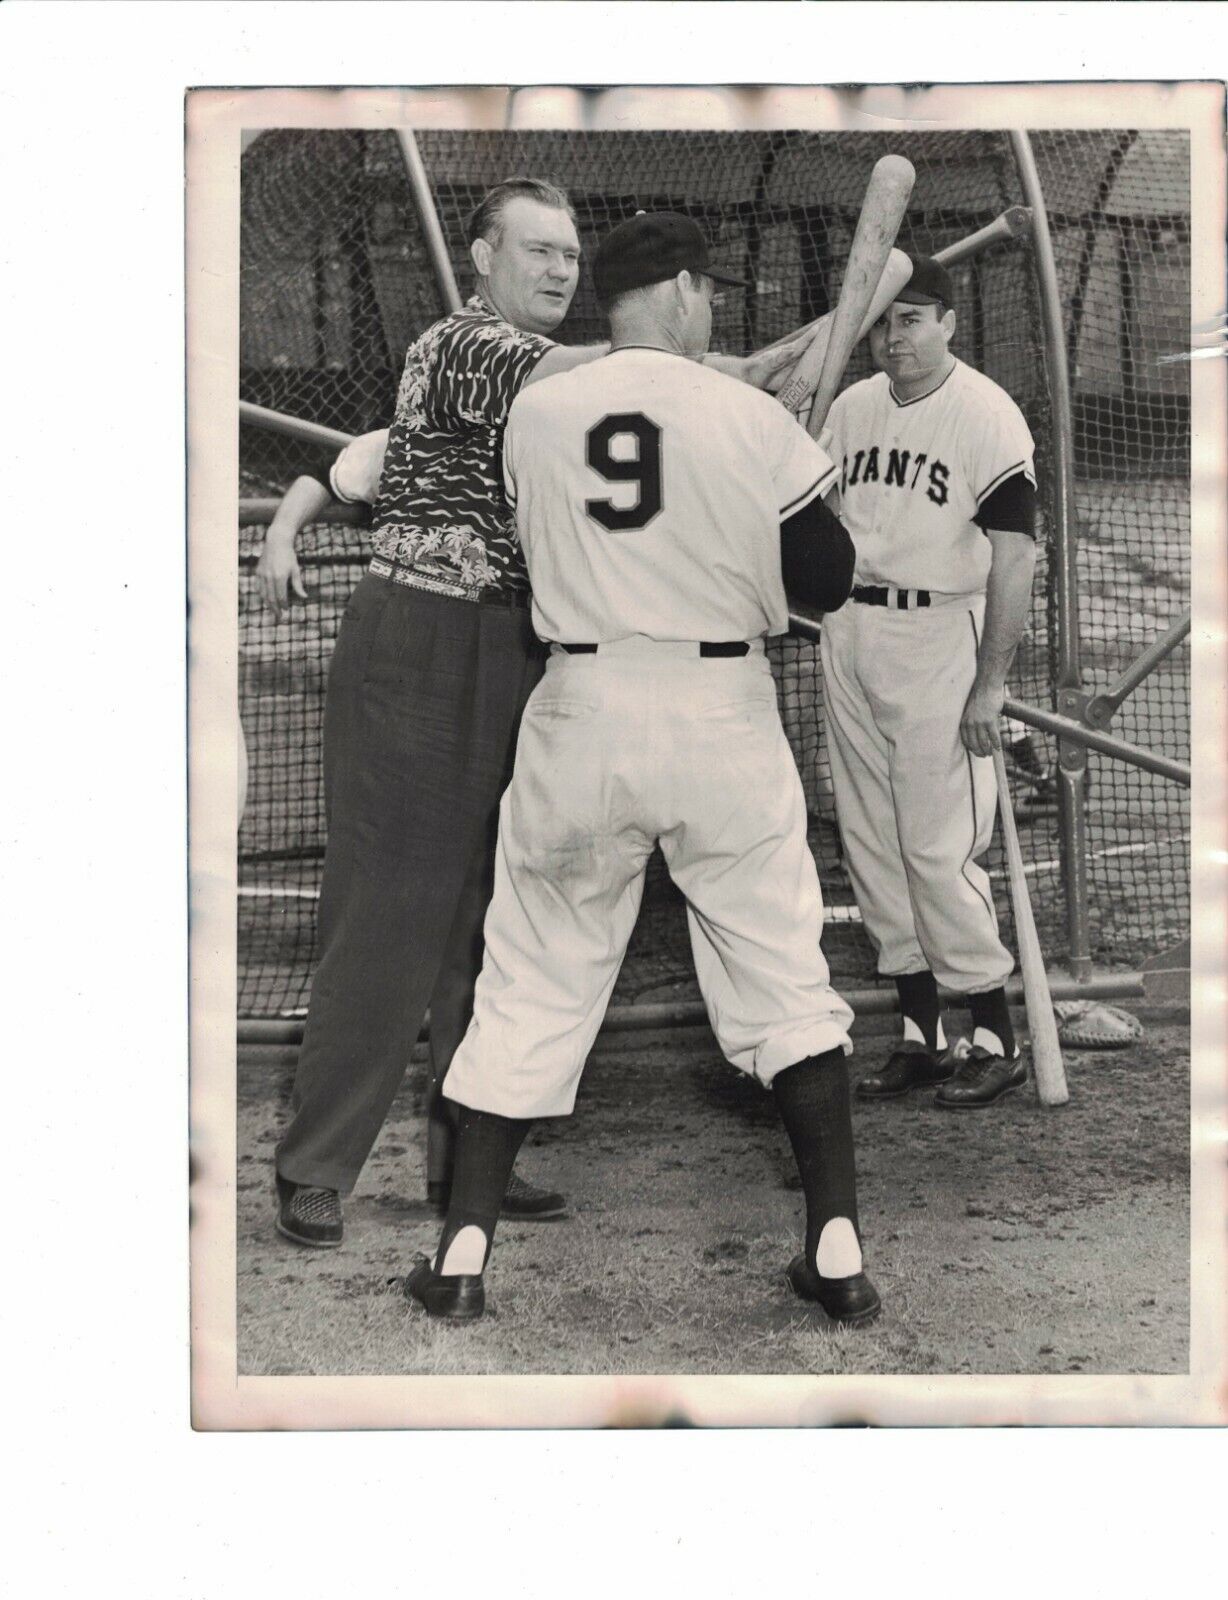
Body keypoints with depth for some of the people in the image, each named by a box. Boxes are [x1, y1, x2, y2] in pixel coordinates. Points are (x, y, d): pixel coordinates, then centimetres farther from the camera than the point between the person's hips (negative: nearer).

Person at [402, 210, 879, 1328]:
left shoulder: (534, 415, 1)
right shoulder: (752, 419, -6)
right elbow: (827, 584, -1)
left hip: (581, 711, 2)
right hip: (722, 713, -1)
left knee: (532, 985, 10)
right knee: (784, 975, 10)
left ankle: (464, 1251, 11)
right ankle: (838, 1251, 11)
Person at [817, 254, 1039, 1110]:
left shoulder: (987, 415, -9)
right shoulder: (851, 408, 11)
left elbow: (1014, 554, -12)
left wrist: (991, 681, -16)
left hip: (936, 637, -7)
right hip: (850, 632, 7)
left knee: (939, 845, -7)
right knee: (873, 842, 8)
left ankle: (996, 1038, 7)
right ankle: (922, 1033, 19)